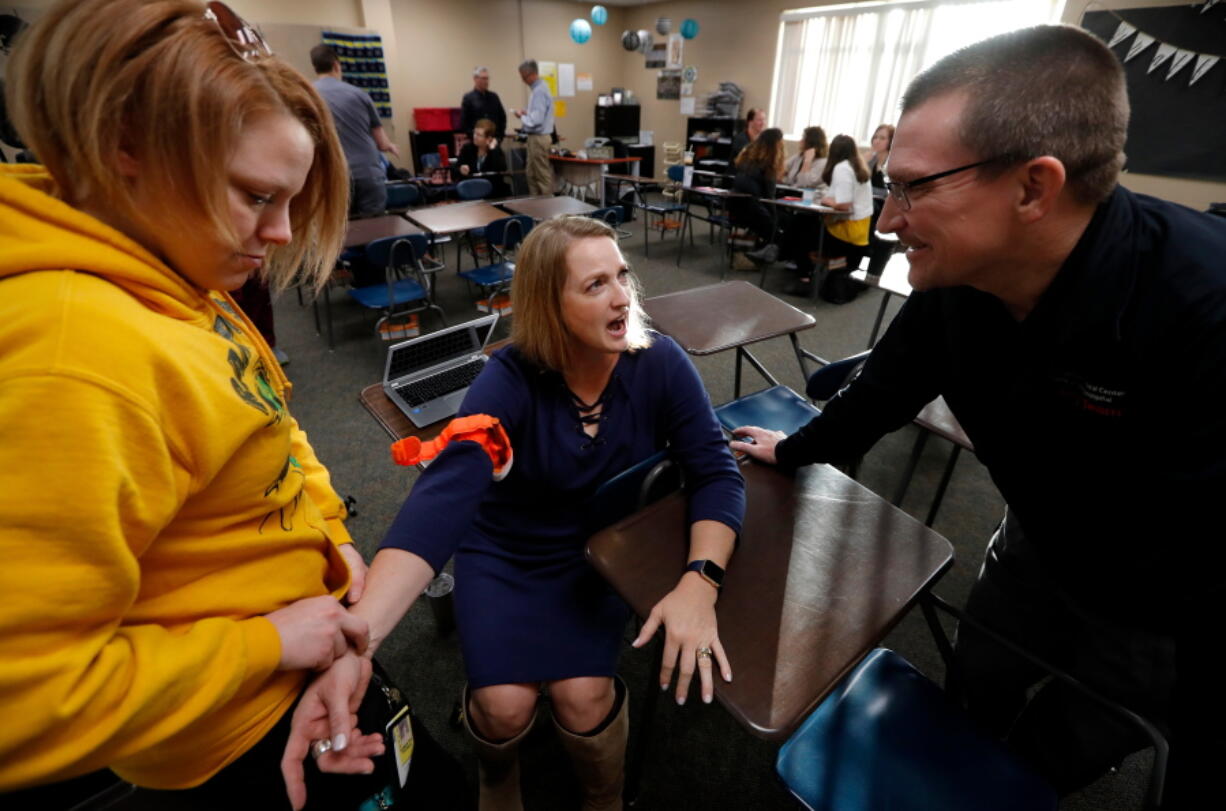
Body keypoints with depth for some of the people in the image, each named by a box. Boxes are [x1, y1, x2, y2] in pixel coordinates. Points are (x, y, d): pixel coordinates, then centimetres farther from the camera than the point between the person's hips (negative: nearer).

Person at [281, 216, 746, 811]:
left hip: (601, 553, 1)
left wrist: (698, 581, -35)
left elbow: (716, 474, -18)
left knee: (582, 695, -15)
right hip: (502, 552, -1)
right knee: (507, 705, -13)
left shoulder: (659, 365, -18)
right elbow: (443, 496, -36)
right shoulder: (509, 380, -25)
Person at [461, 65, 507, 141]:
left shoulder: (494, 97, 11)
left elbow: (502, 117, 15)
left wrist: (500, 135, 4)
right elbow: (463, 121, -2)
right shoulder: (468, 98, 0)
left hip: (494, 138, 4)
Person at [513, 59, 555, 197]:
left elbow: (536, 119, -25)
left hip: (538, 138, -10)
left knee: (542, 175, -2)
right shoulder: (539, 88, 12)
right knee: (532, 174, 15)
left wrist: (522, 116, -10)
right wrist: (527, 113, 6)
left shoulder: (539, 91, -19)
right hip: (535, 137, 10)